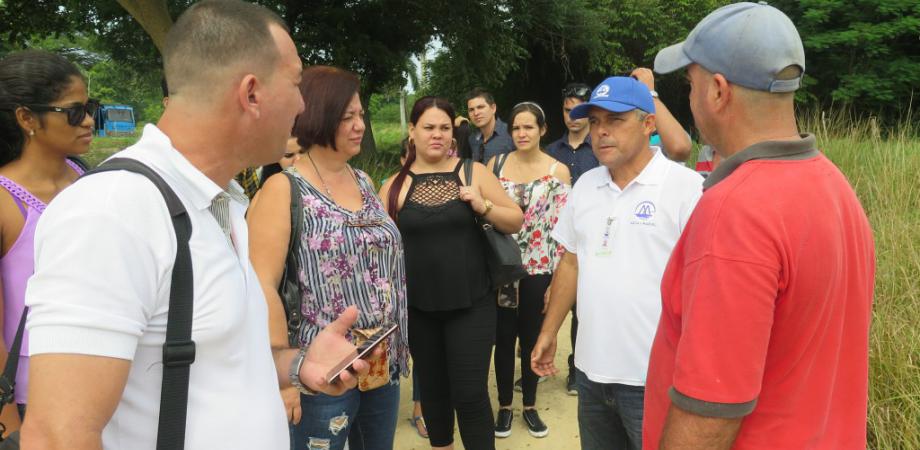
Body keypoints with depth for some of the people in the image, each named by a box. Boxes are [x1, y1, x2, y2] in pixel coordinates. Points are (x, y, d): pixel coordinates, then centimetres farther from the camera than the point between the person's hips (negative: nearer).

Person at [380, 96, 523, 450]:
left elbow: (516, 222, 3)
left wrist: (483, 206, -15)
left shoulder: (473, 172, 0)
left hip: (471, 304, -1)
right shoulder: (395, 185, 1)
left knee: (470, 394, -2)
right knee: (432, 389, 16)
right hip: (418, 308, 2)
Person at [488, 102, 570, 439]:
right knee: (504, 339, 9)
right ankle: (504, 405, 26)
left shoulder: (558, 171, -3)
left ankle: (530, 406, 29)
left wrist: (558, 280, -7)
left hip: (539, 270, -1)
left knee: (532, 339, 12)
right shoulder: (495, 164, 1)